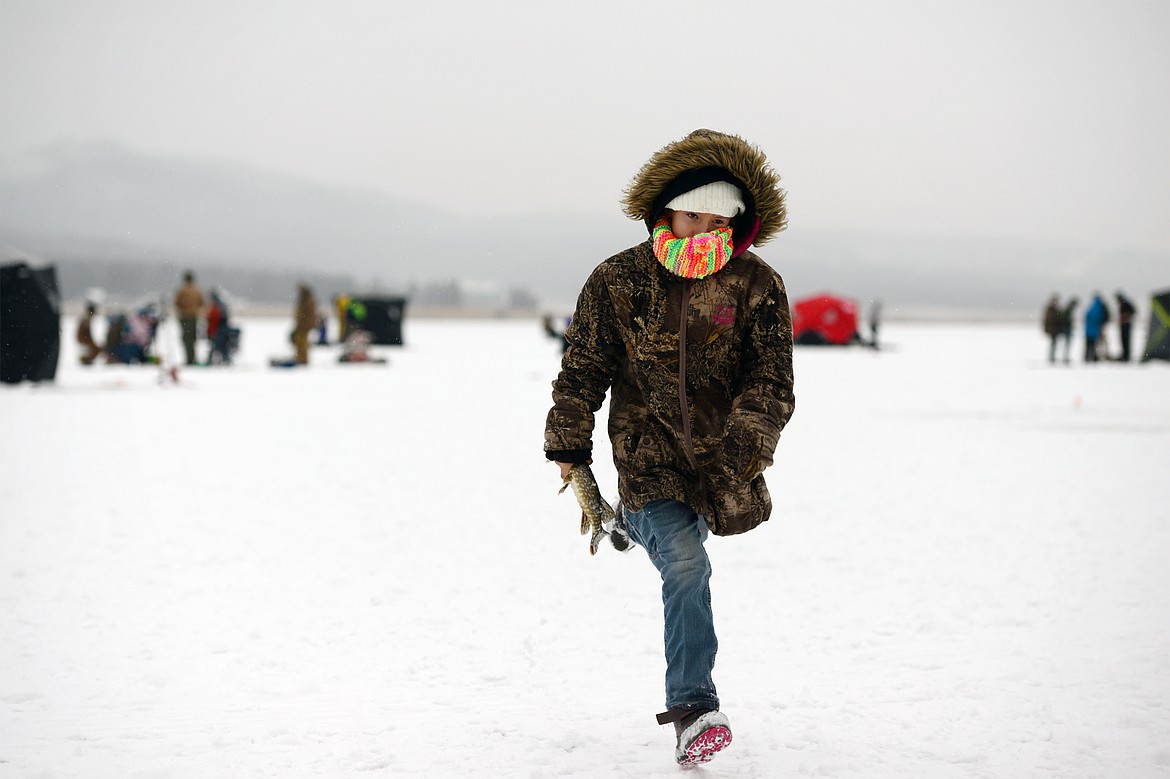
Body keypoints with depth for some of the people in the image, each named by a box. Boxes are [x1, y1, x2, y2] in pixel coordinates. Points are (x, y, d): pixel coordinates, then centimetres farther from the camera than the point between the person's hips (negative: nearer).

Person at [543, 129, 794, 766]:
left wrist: (742, 444, -22)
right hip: (647, 455, -2)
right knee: (685, 566, -21)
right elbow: (582, 368, 4)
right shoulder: (619, 280, -4)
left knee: (682, 564, 20)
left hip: (718, 460, 3)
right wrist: (569, 446, 4)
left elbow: (772, 384, -7)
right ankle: (693, 712, -22)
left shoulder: (757, 287, -4)